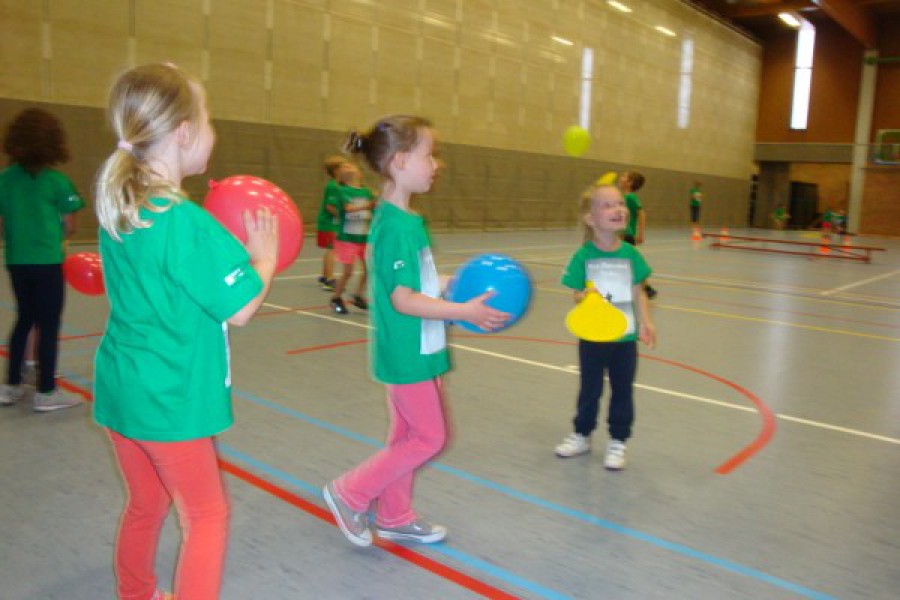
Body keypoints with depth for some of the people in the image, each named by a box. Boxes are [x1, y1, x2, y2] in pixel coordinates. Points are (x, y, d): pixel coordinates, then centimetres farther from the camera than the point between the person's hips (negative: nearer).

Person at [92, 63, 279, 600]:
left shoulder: (118, 211, 2)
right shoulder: (188, 222, -23)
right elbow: (240, 309, -19)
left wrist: (225, 247, 6)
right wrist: (265, 257, -4)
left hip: (121, 388, 8)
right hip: (172, 399, -8)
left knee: (145, 505, 24)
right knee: (207, 515, 10)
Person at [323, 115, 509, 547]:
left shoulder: (400, 219, 8)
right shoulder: (398, 224, -21)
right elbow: (402, 299, -25)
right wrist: (464, 311, -24)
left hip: (412, 350, 10)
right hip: (408, 353, -10)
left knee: (407, 436, 19)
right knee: (429, 438, 3)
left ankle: (395, 518, 34)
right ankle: (349, 493, 14)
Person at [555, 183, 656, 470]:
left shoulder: (630, 254, -3)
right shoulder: (583, 256, -10)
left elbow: (638, 292, 4)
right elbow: (577, 294, -7)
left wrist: (645, 322, -6)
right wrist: (584, 297, -30)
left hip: (625, 337, 2)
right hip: (593, 336, -2)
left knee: (623, 390, 11)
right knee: (590, 389, 14)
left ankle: (617, 442, 28)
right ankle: (582, 435, 34)